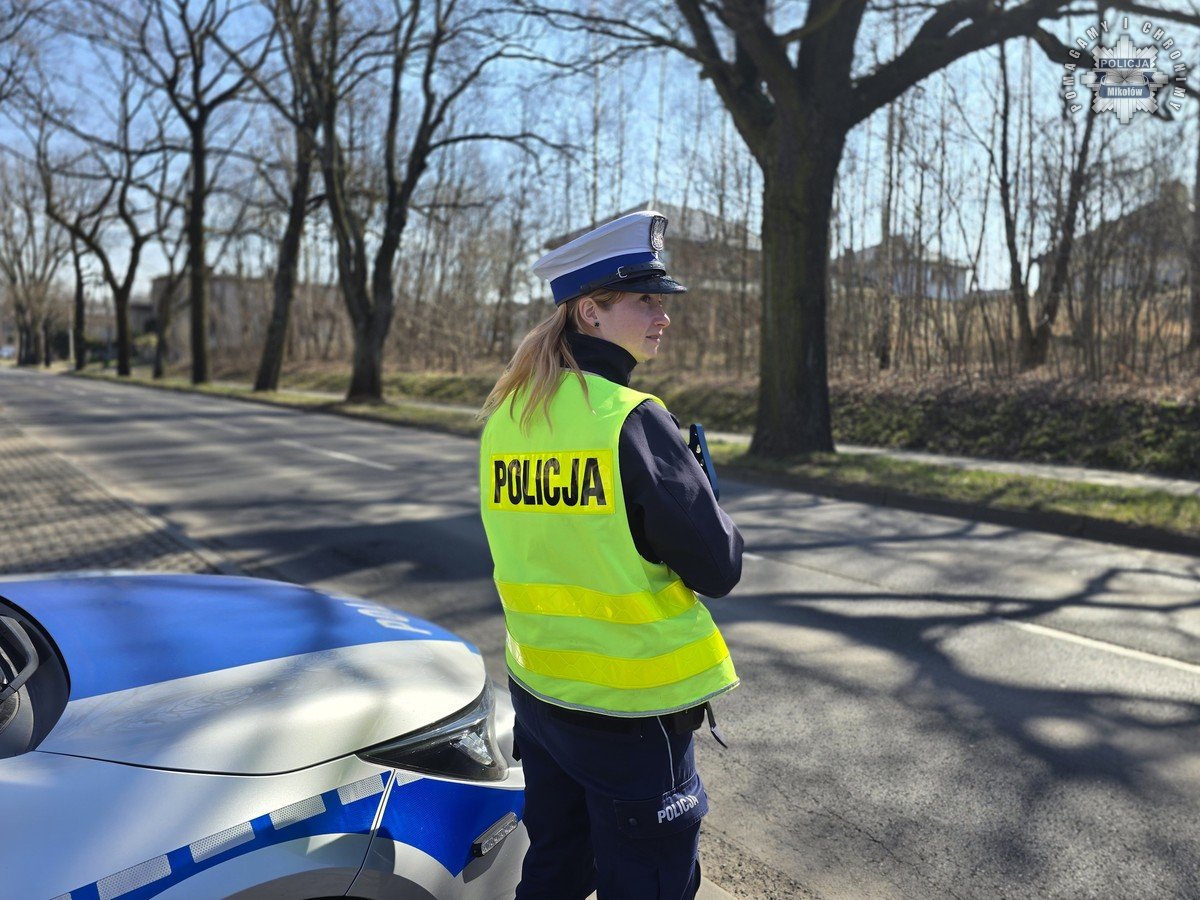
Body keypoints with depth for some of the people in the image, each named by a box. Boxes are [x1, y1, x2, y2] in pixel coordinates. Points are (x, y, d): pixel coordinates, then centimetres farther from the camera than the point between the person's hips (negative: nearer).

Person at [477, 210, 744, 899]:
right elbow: (720, 568, -15)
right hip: (633, 709, -7)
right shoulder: (634, 421, -20)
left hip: (538, 688, 7)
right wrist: (696, 485, 3)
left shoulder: (506, 417, 2)